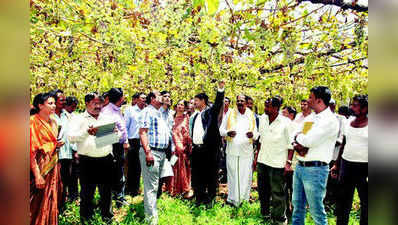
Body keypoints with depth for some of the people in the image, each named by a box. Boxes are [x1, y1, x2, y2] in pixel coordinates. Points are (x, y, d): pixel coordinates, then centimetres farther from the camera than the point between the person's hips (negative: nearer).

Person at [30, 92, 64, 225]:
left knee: (51, 200, 12)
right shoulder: (33, 121, -11)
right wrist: (37, 174, -20)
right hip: (40, 165, -7)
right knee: (38, 203, 0)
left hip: (53, 164, 7)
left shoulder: (53, 121, 11)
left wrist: (57, 145, 2)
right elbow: (31, 150, -16)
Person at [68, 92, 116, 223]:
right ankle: (85, 218, 23)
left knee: (106, 190, 12)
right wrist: (87, 132, -24)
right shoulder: (79, 119, 3)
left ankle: (107, 215, 29)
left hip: (106, 160, 3)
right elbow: (71, 137, -10)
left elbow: (119, 135, 15)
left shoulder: (108, 118, 14)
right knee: (87, 192, 6)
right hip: (87, 161, -3)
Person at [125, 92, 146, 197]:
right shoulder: (130, 110, 1)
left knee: (139, 167, 9)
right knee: (131, 166, 1)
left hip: (144, 142, 4)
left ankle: (136, 189, 21)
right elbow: (125, 126, -1)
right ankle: (129, 189, 13)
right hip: (133, 141, -3)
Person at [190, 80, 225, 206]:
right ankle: (200, 198, 22)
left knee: (210, 174, 1)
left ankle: (210, 198, 14)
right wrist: (192, 144, 15)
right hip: (196, 149, 7)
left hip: (209, 148, -6)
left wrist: (220, 89, -29)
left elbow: (218, 103, -18)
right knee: (197, 174, 9)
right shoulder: (195, 116, 20)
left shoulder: (211, 112, 0)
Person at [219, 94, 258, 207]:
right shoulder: (230, 114, 4)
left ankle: (244, 199, 14)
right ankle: (232, 199, 14)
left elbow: (256, 134, 11)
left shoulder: (251, 115, 8)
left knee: (246, 176, 2)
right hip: (232, 150, -1)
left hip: (247, 151, 1)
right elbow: (221, 130, 5)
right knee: (232, 175, 2)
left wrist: (253, 135, -13)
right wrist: (228, 133, -17)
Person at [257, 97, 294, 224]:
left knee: (278, 193, 2)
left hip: (277, 164, -5)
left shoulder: (286, 123, -11)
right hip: (262, 161, 6)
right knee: (263, 190, 16)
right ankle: (265, 214, 34)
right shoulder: (263, 119, 5)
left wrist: (288, 162, -13)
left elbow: (291, 145, -8)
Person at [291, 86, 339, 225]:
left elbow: (309, 140, -22)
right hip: (300, 166, 8)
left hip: (315, 169, -8)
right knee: (297, 205, 18)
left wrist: (298, 137, -3)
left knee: (316, 210, 2)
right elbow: (294, 139, 14)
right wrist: (297, 145, -7)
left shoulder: (330, 120, -12)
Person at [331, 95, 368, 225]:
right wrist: (337, 164, 15)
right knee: (343, 200, 12)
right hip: (346, 165, 5)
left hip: (364, 166, -4)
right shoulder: (347, 123, 9)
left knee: (365, 202, 7)